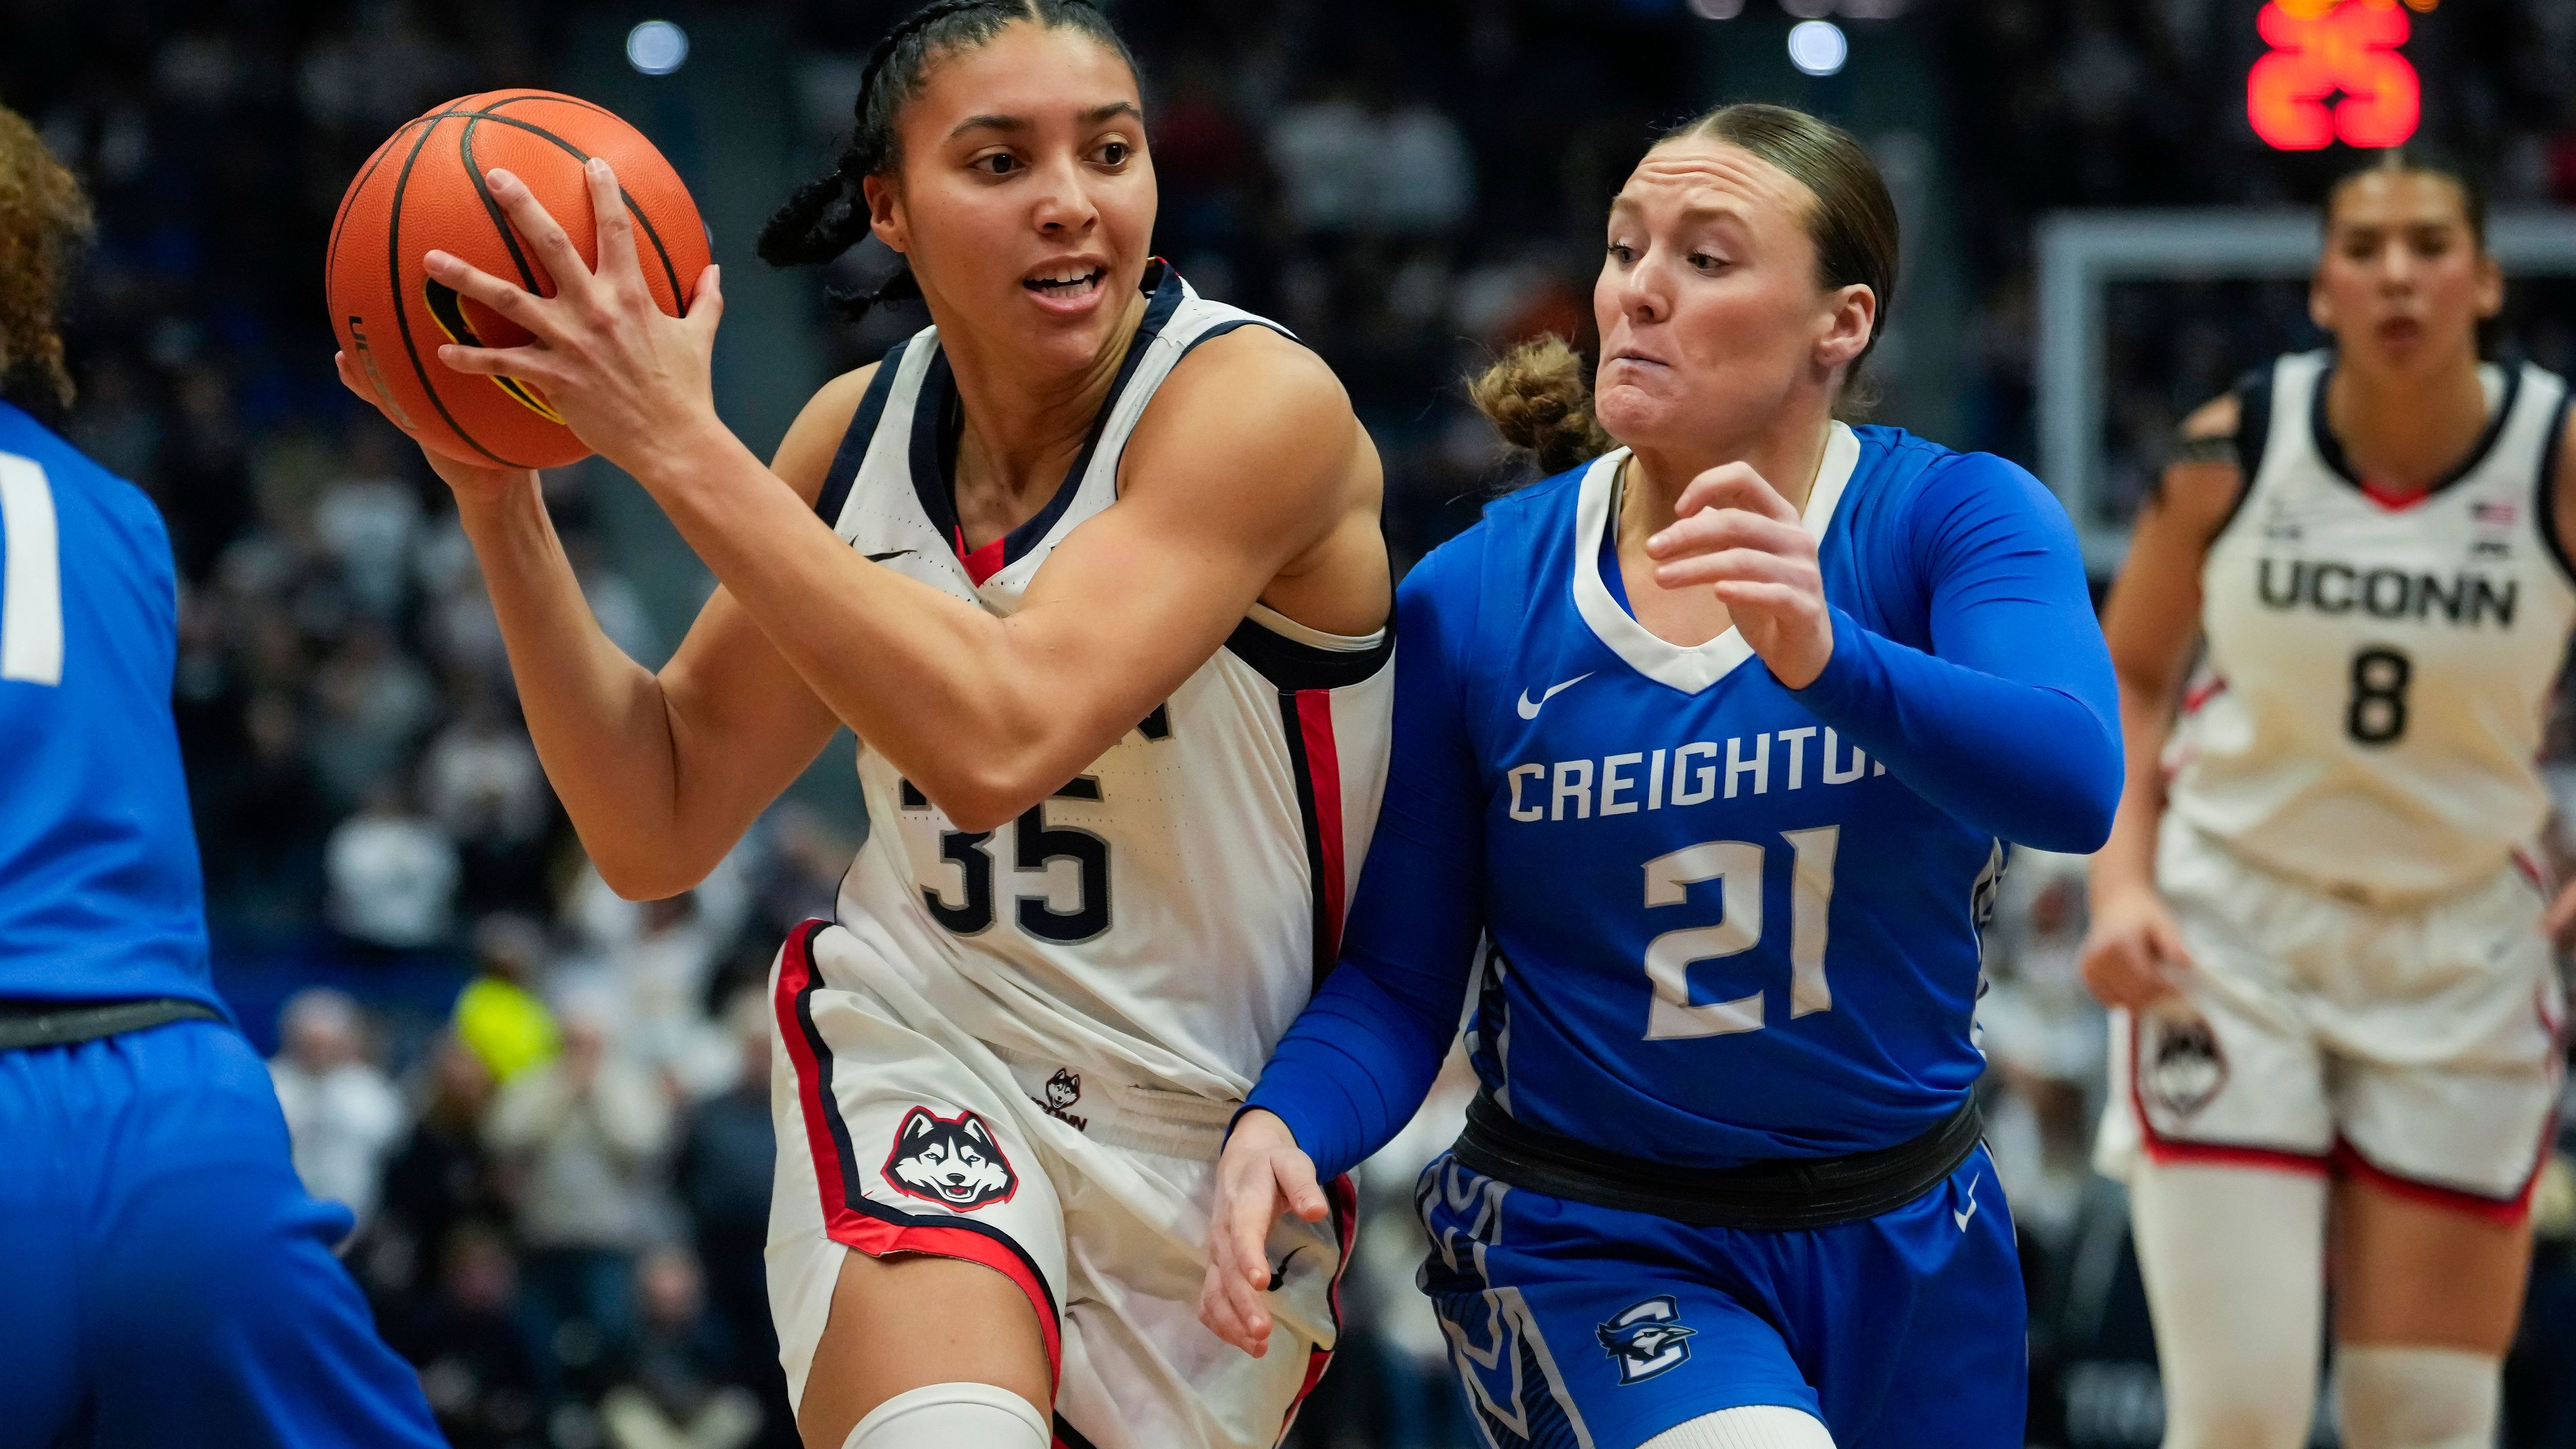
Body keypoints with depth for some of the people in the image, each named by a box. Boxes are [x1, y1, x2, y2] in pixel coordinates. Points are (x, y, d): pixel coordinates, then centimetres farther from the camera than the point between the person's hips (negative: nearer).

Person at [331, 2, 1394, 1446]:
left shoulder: (1260, 404, -18)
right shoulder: (859, 431, -1)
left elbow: (1000, 742, -32)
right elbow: (659, 830, 4)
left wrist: (680, 445, -31)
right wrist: (499, 498, -8)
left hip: (1214, 1132, -1)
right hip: (921, 1046, 2)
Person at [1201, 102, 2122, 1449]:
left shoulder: (1957, 518, -10)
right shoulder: (1469, 602, -7)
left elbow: (2072, 782, -29)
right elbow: (1395, 981, -3)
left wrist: (1830, 662, -47)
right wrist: (1280, 1126, -24)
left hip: (1906, 1235, 2)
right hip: (1585, 1242, -2)